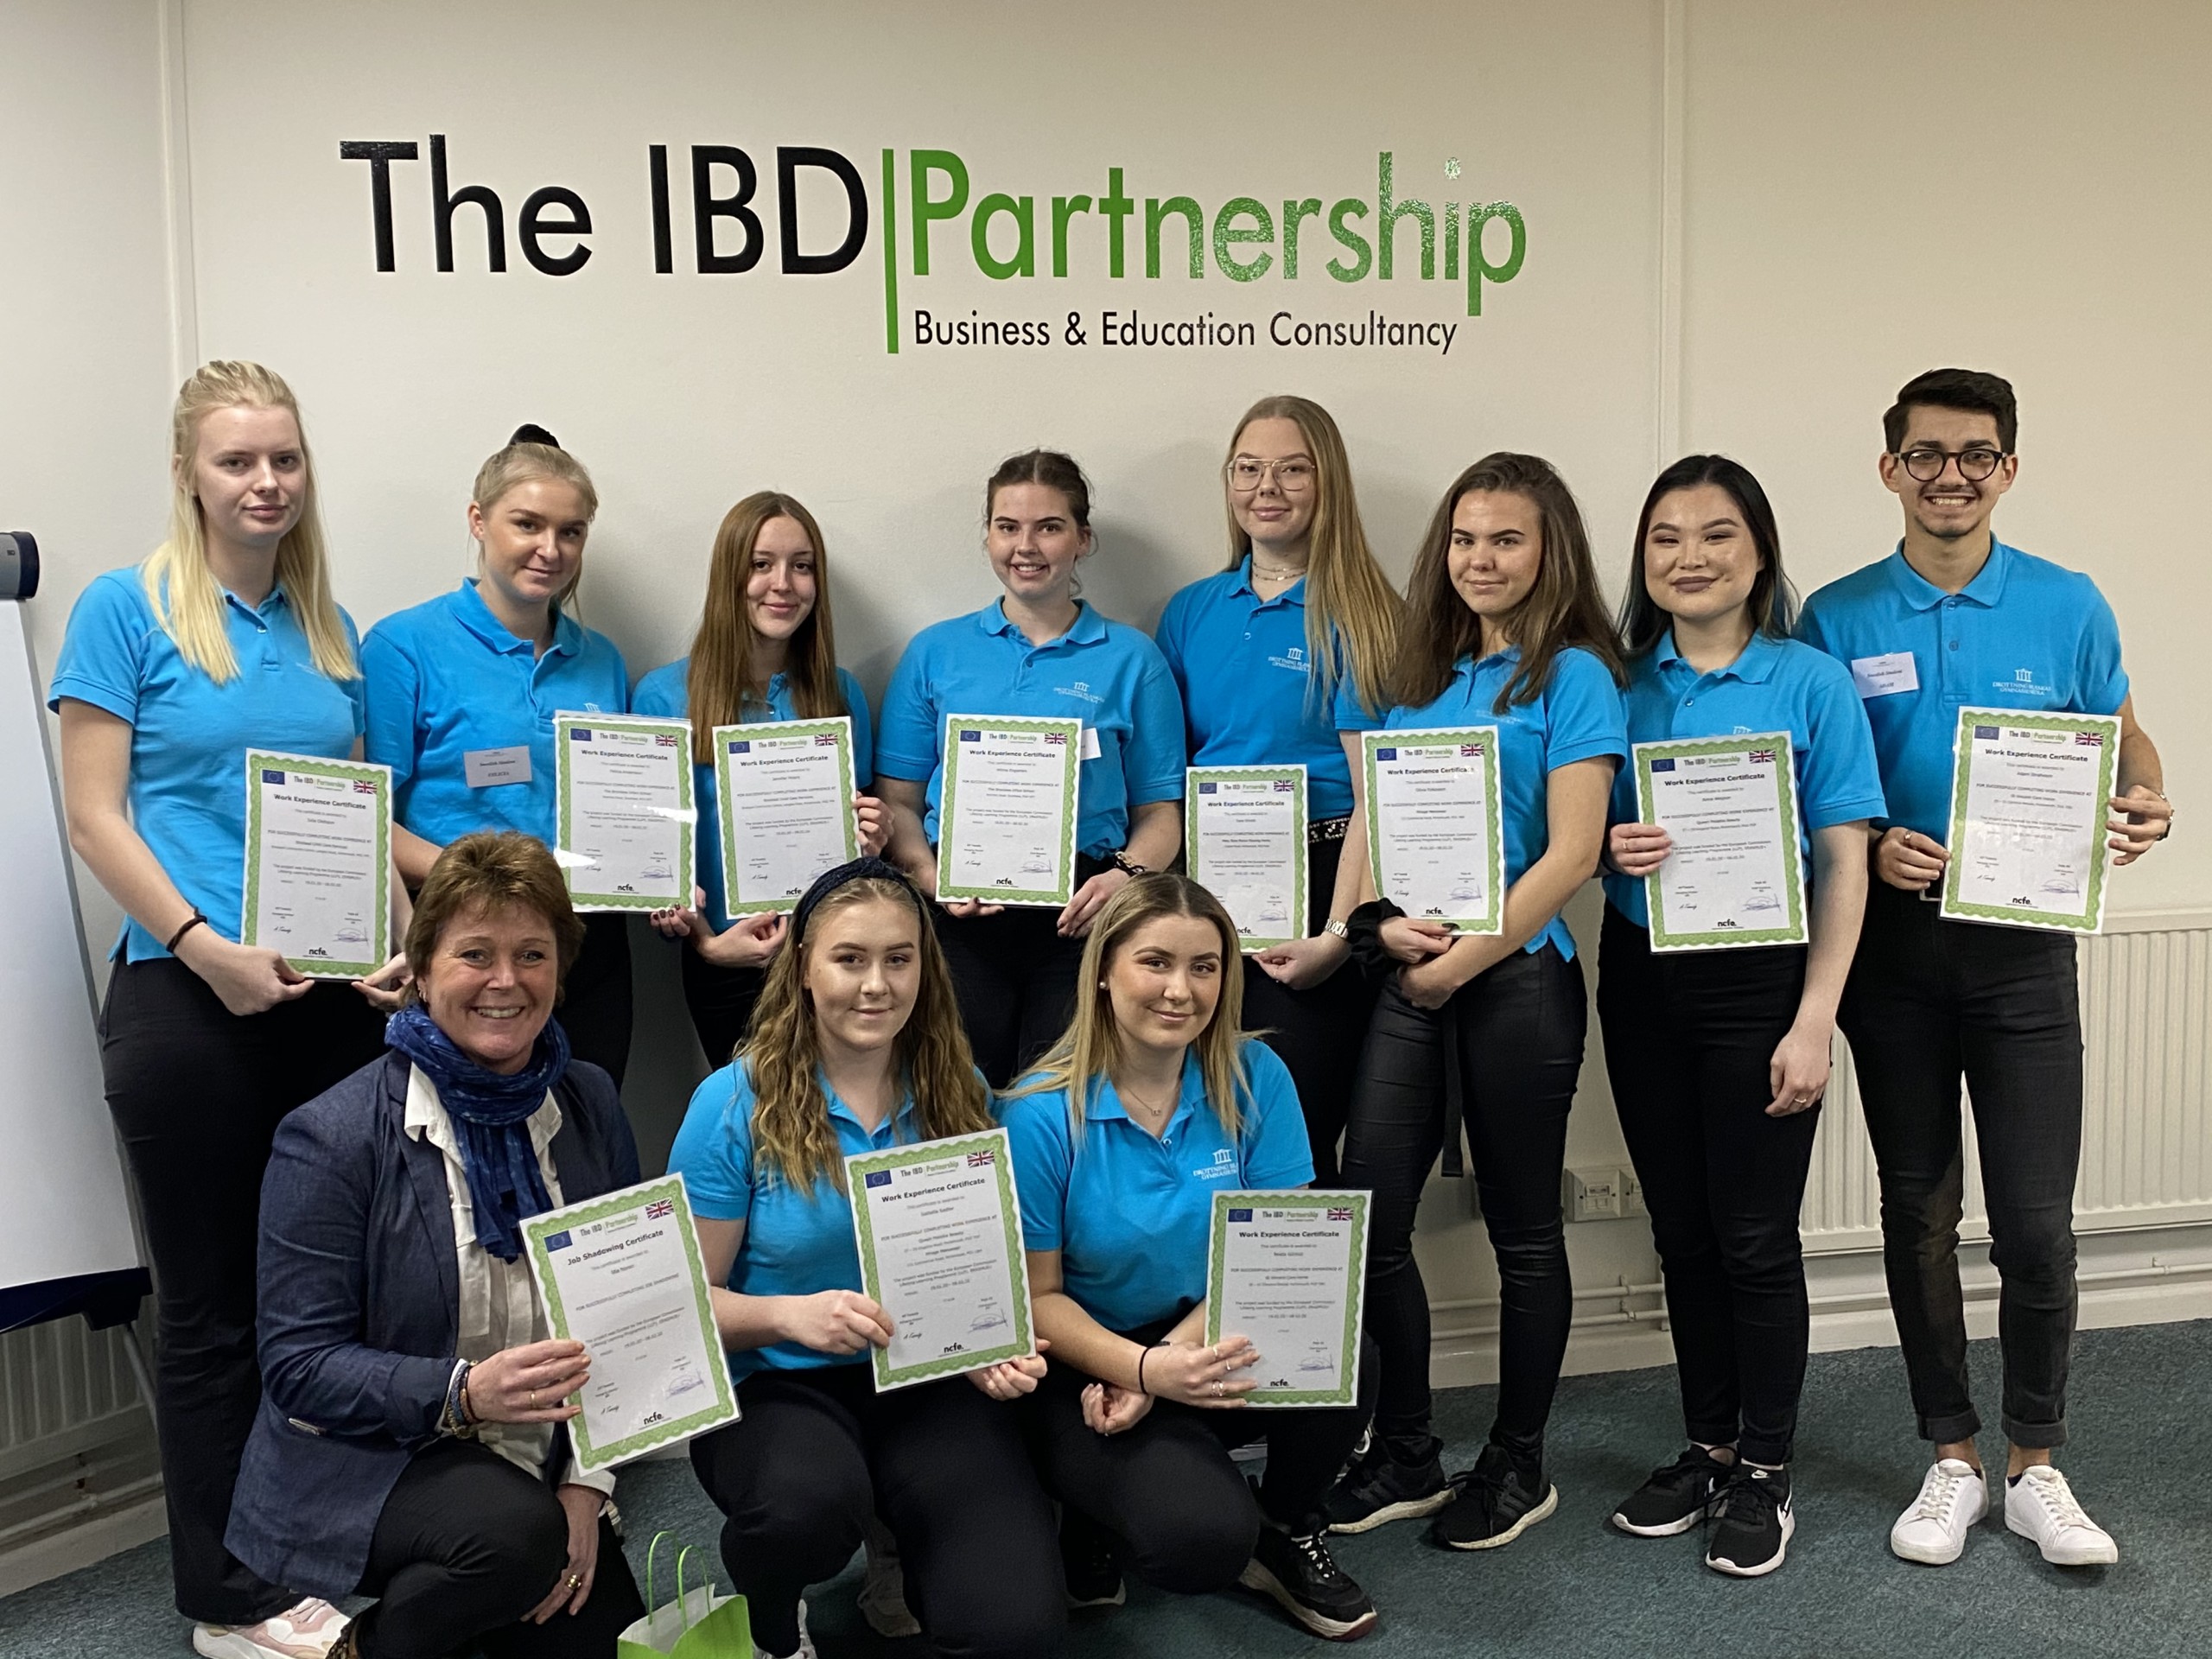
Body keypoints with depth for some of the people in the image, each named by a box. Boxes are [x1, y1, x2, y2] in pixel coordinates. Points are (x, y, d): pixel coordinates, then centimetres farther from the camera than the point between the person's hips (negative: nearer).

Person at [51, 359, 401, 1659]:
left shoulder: (330, 630, 11)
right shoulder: (126, 610, -3)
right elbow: (96, 815, -7)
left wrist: (398, 925, -1)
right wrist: (209, 948, -17)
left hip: (332, 995, 5)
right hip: (191, 998, -5)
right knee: (216, 1306, 5)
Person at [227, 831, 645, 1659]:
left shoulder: (590, 1104, 1)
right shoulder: (332, 1138, -14)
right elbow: (297, 1365, -15)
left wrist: (587, 1481, -8)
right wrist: (463, 1393, -30)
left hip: (539, 1473, 5)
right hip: (363, 1464, -5)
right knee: (516, 1529, -32)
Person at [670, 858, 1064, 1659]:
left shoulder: (959, 1094, 2)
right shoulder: (735, 1102, -7)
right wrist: (792, 1315, -24)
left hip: (929, 1381, 2)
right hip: (776, 1384, -2)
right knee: (811, 1502, -38)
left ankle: (906, 1562, 17)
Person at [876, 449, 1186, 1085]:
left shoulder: (1131, 659, 10)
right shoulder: (935, 652, 13)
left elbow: (1159, 810, 8)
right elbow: (898, 799, 11)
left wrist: (1127, 876, -12)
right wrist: (928, 875, -8)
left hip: (1080, 914, 0)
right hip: (962, 915, 1)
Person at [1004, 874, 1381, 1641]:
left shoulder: (1254, 1078, -7)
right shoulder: (1044, 1115, -15)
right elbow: (1039, 1295, -9)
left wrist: (1180, 1349, -20)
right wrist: (1146, 1369, -26)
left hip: (1217, 1347, 4)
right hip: (1091, 1370, -3)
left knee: (1344, 1360, -29)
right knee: (1204, 1540, -29)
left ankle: (1289, 1534, 3)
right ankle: (1103, 1521, 9)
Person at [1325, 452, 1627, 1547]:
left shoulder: (1572, 675, -4)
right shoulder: (1419, 672, 13)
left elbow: (1571, 855, -11)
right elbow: (1372, 812, 13)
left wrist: (1462, 961, -12)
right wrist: (1379, 919, -6)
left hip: (1518, 973, -5)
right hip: (1410, 975, 5)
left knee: (1522, 1228, 7)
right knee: (1368, 1211, 2)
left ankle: (1517, 1466, 24)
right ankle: (1405, 1456, 20)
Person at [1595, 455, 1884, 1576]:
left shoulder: (1810, 682, -5)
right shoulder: (1623, 683, 4)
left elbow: (1843, 865, -7)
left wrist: (1813, 1023, -13)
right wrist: (1611, 849, -14)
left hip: (1758, 984, -3)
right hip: (1643, 979, 4)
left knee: (1755, 1238, 3)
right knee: (1682, 1232, 13)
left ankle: (1765, 1472, 20)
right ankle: (1708, 1447, 29)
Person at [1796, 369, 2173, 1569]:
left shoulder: (2069, 606, 2)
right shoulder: (1836, 618, 1)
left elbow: (2123, 740, 13)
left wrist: (2144, 806, -9)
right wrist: (1869, 848, -15)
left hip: (2023, 943, 0)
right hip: (1892, 943, 1)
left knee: (2036, 1224, -1)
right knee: (1919, 1212, 9)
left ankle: (2035, 1467, 19)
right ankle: (1952, 1458, 24)